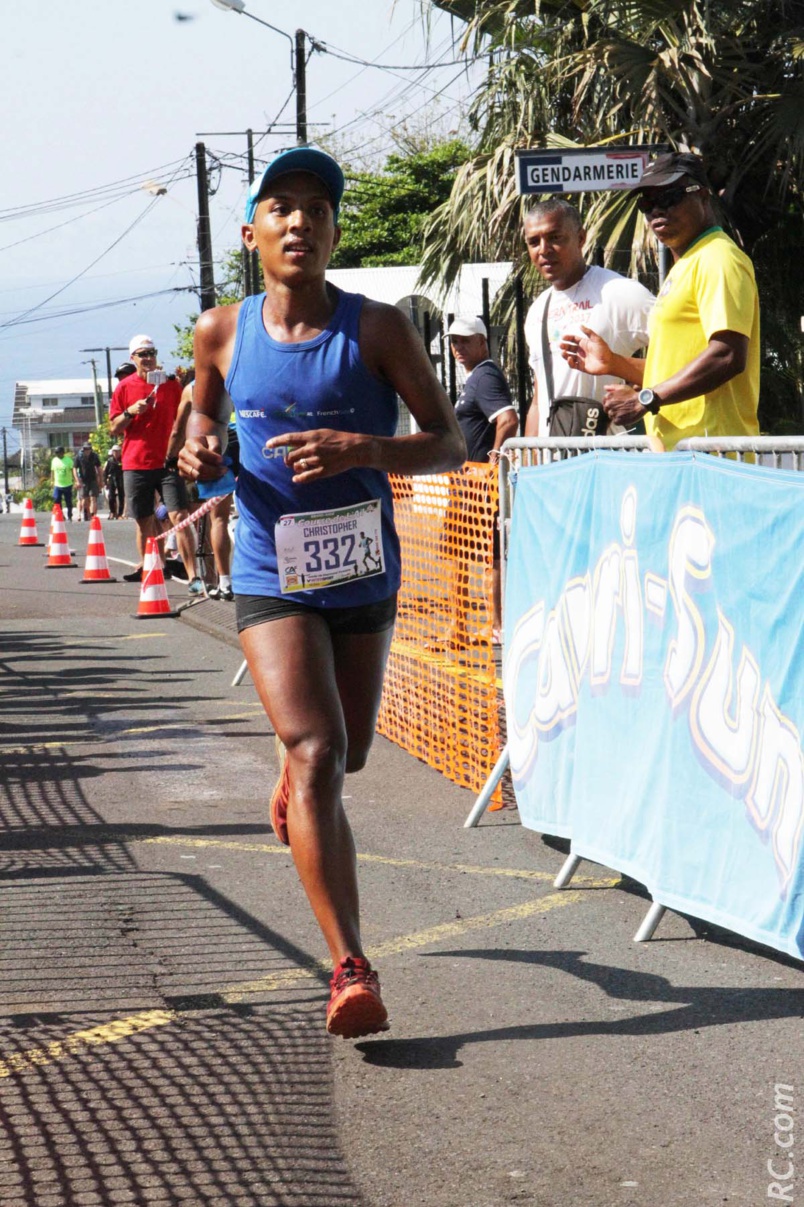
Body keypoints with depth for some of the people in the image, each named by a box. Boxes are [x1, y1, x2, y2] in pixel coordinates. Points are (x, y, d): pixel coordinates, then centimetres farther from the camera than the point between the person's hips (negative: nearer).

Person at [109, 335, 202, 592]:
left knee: (180, 517, -13)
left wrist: (175, 454, 1)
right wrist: (130, 412, -11)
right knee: (144, 522, 7)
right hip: (136, 464, 1)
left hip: (167, 462, -1)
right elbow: (114, 428, 7)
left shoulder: (171, 383, 7)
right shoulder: (124, 387, 6)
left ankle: (192, 576, -17)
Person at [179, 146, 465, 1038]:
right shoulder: (222, 334, -1)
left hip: (363, 577, 1)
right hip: (272, 580, -1)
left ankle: (291, 774, 58)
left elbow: (450, 444, -8)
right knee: (317, 756, -17)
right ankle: (351, 972, -20)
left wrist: (362, 448, -26)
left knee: (348, 756, 18)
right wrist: (200, 447, -5)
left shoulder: (377, 329, -8)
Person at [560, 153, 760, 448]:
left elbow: (728, 357, -20)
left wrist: (645, 399, -15)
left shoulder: (718, 259, -8)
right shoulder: (684, 266, 24)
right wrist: (613, 363, 15)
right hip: (674, 453, 9)